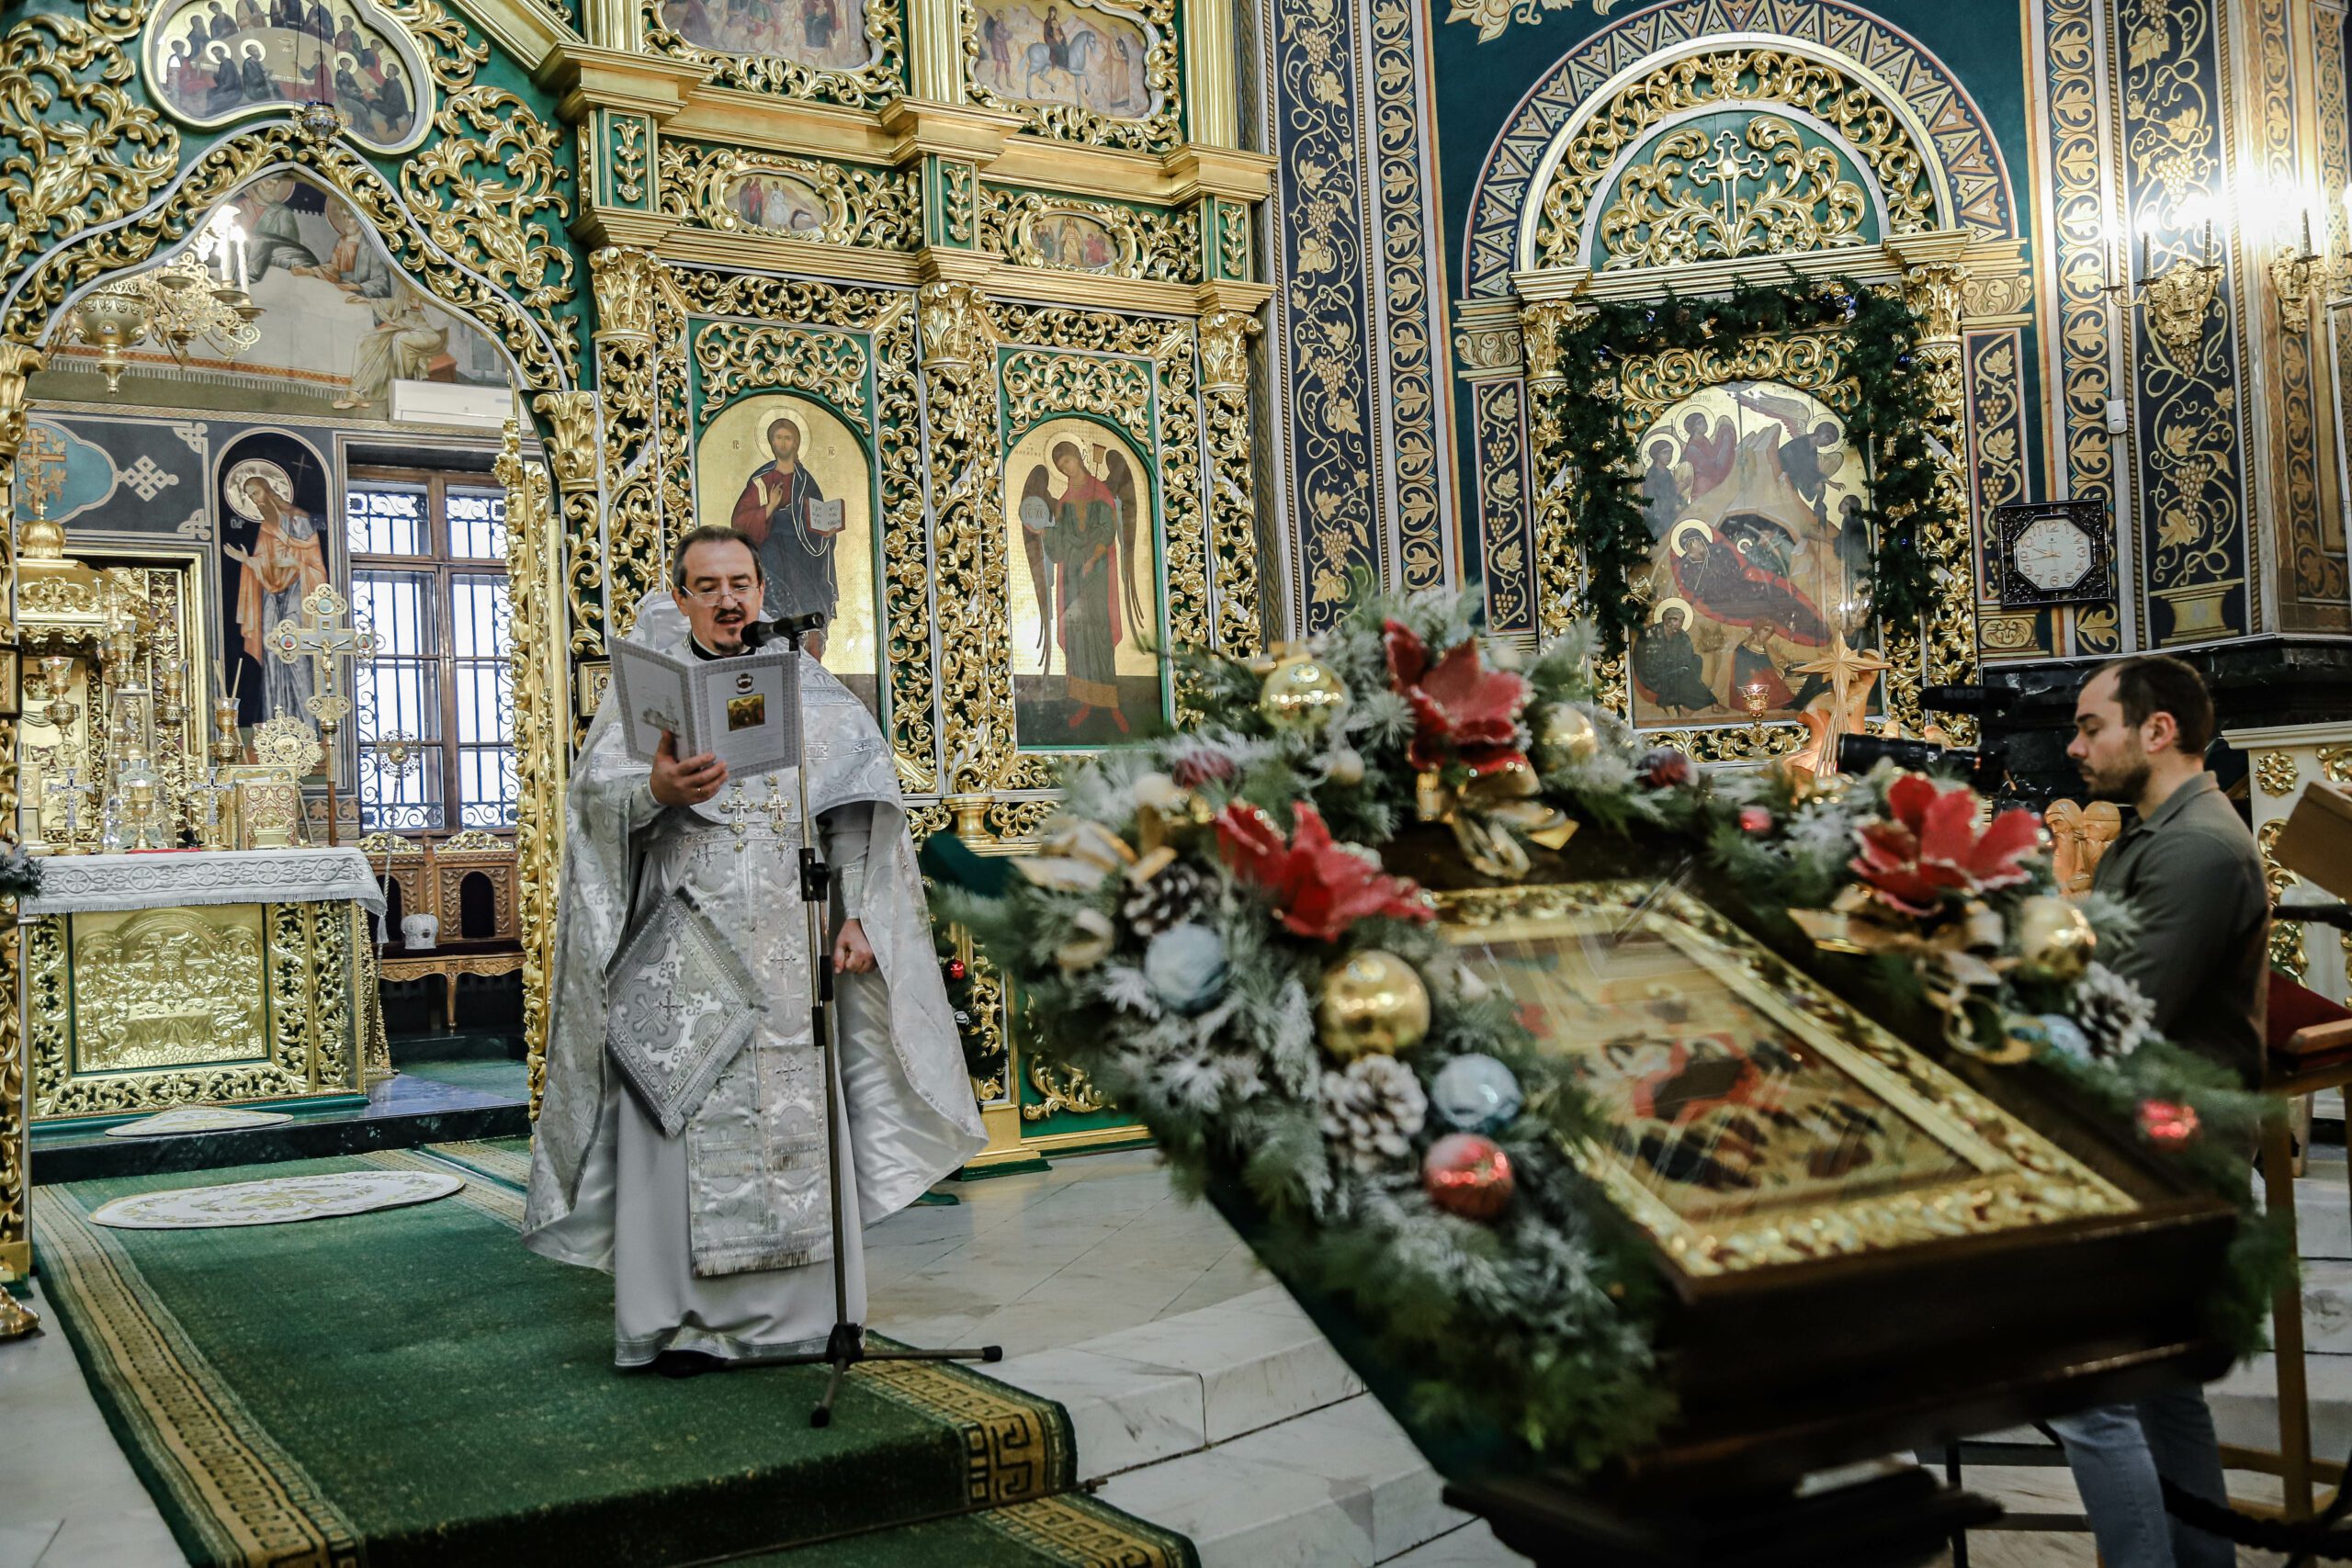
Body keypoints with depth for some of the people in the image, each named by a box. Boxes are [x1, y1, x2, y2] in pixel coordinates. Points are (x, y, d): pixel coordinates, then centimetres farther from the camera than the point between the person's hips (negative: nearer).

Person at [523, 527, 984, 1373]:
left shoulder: (806, 686, 11)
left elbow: (859, 807, 10)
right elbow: (596, 793, -10)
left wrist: (857, 916, 2)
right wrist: (655, 789, -32)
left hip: (791, 950, 3)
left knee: (800, 1116, 4)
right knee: (686, 1120, -4)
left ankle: (801, 1308, 14)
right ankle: (678, 1316, 4)